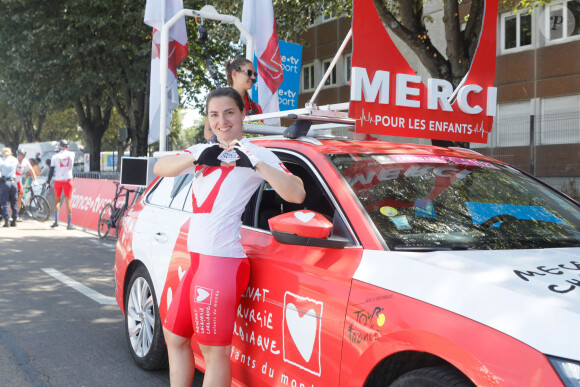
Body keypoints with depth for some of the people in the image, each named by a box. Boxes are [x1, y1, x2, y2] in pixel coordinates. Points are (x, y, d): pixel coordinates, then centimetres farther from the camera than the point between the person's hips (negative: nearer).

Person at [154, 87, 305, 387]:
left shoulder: (256, 153, -4)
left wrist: (255, 163, -24)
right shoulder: (202, 151, 17)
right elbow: (160, 168, 3)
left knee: (214, 350, -4)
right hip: (197, 260, 8)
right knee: (174, 336, 20)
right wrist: (197, 157, -13)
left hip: (221, 261, -8)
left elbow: (297, 194, -16)